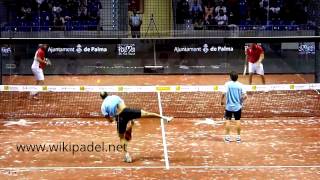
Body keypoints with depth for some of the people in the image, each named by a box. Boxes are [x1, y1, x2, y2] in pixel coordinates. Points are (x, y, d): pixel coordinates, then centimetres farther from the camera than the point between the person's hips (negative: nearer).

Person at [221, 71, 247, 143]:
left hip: (229, 106, -1)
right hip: (237, 106, 1)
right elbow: (245, 96, -8)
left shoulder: (227, 84, -9)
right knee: (238, 121, 8)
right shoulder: (240, 85, -5)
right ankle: (238, 137, 13)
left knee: (228, 121, 6)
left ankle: (227, 137, 8)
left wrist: (222, 100, -2)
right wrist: (241, 100, 11)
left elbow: (224, 93, -18)